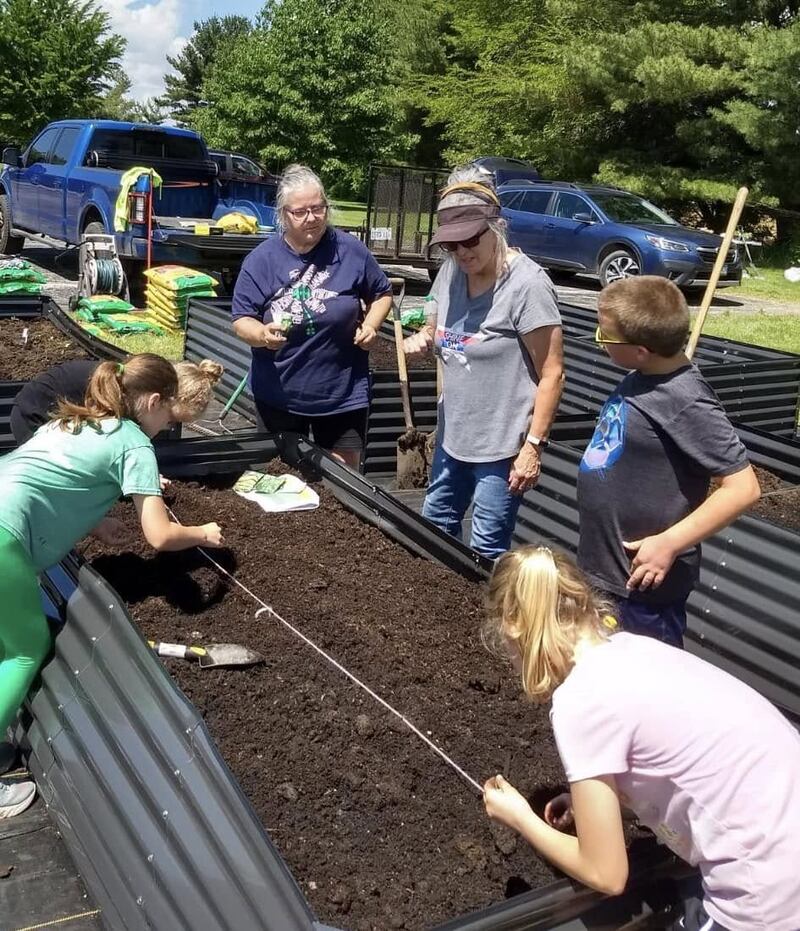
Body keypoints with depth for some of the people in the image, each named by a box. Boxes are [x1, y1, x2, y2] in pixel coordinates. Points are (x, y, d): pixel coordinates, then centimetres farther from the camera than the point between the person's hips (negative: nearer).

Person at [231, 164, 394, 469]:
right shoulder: (260, 259, -7)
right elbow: (241, 321, -7)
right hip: (279, 395, 0)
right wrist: (263, 334, -29)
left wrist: (370, 325, -9)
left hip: (343, 393, 0)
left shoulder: (351, 250, -5)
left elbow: (382, 294, 10)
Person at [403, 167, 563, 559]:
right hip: (453, 434, 8)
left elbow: (551, 373, -18)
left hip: (503, 443, -8)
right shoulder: (451, 271, 0)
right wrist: (423, 338, -6)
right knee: (436, 526, 22)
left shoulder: (527, 284, -21)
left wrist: (533, 445, -19)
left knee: (487, 551, 2)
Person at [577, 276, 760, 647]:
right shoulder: (643, 378, -1)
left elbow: (743, 487, -24)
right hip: (604, 566, 8)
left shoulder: (685, 402, -25)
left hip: (644, 578, -8)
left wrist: (669, 544, -24)